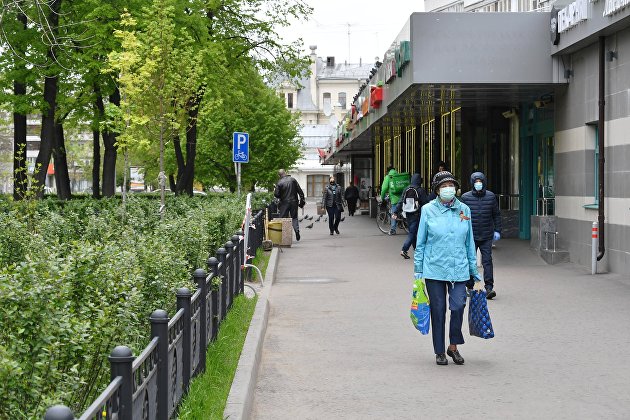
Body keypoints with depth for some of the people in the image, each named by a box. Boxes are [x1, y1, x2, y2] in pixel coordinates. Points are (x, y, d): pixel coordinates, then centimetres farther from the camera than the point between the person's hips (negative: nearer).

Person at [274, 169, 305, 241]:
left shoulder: (279, 183, -9)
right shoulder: (293, 180, 0)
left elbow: (276, 195, -9)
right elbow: (300, 191, 1)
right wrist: (302, 200, 7)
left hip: (284, 203, -3)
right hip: (294, 202, 3)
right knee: (294, 217, 14)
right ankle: (297, 230, -4)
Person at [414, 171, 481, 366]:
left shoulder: (463, 210, 6)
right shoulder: (428, 210, -1)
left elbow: (469, 242, 14)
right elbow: (421, 242, 4)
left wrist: (474, 270, 14)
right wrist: (418, 270, 1)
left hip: (459, 269, 2)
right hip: (434, 269, -1)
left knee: (458, 307, -10)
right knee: (438, 310, 3)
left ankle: (453, 346, 12)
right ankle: (439, 352, 17)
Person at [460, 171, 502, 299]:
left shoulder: (491, 196, 3)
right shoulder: (465, 197, 0)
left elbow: (496, 215, 11)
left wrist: (497, 230, 6)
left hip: (486, 236, 0)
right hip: (470, 236, 0)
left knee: (487, 261, -5)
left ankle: (489, 287, -6)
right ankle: (469, 287, 18)